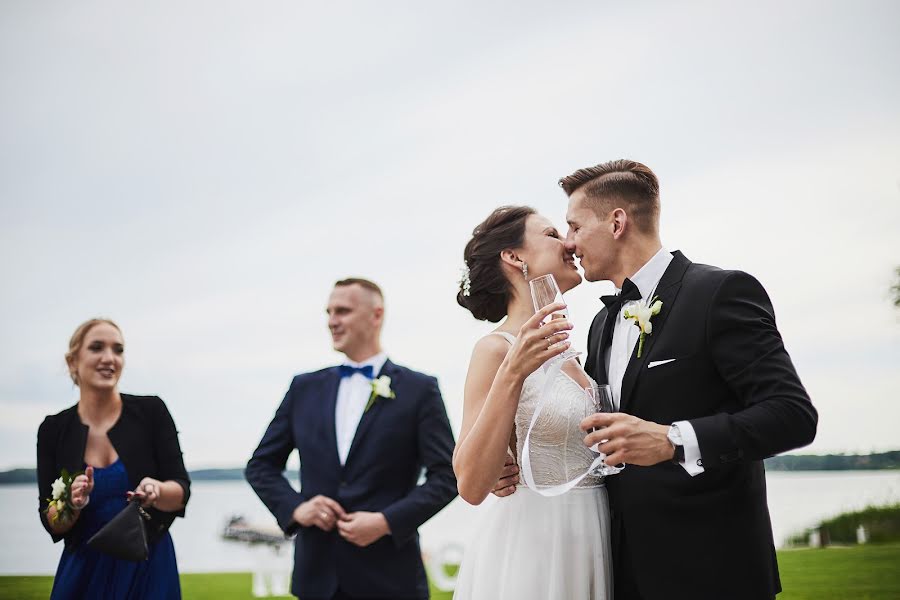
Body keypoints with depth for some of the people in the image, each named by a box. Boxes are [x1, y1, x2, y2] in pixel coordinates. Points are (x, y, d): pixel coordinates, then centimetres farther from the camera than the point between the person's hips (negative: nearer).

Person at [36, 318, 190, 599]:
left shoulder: (151, 411, -8)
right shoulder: (54, 429, -3)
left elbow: (181, 492, -7)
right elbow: (51, 524, -2)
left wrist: (157, 491, -27)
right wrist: (73, 504, -22)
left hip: (149, 570, -1)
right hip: (85, 573, 1)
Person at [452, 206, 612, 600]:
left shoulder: (559, 352, 10)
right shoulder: (497, 349, -11)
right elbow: (472, 485, -20)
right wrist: (511, 374, -25)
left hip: (587, 547, 8)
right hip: (531, 549, -8)